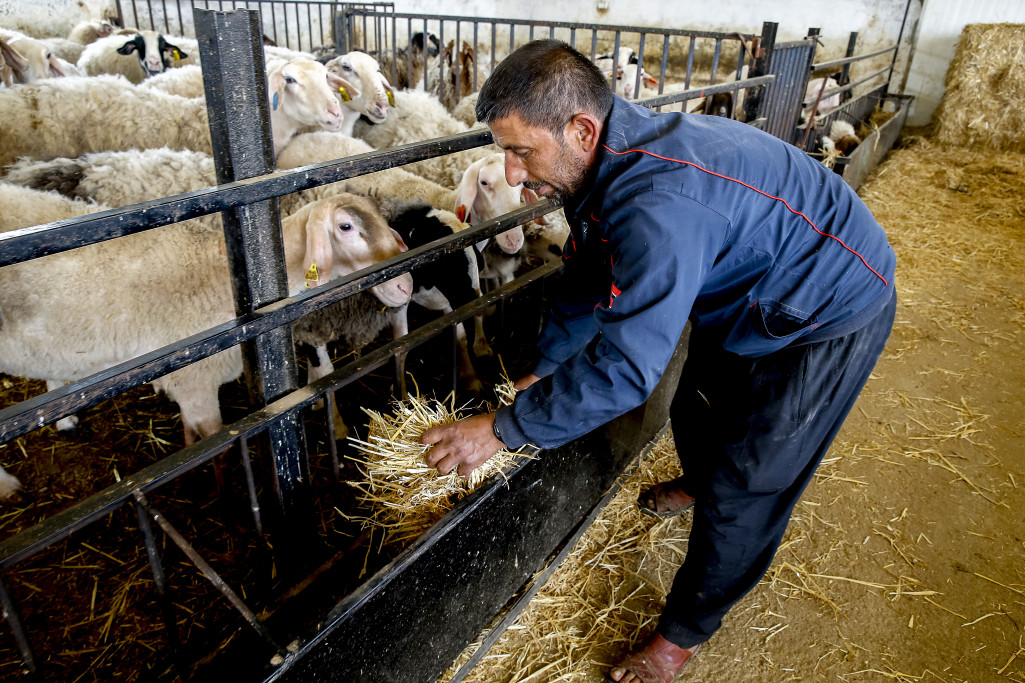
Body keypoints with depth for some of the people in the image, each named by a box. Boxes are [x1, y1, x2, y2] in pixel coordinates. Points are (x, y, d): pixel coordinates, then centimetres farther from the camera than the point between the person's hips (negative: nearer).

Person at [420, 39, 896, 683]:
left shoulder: (661, 206, -42)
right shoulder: (607, 162, -11)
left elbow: (625, 368, -39)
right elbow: (588, 280, 3)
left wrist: (501, 428, -30)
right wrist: (543, 369, 4)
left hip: (829, 316, -8)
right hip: (745, 296, 8)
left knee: (746, 485, 0)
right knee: (696, 413, 25)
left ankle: (687, 628, 21)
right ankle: (700, 484, 59)